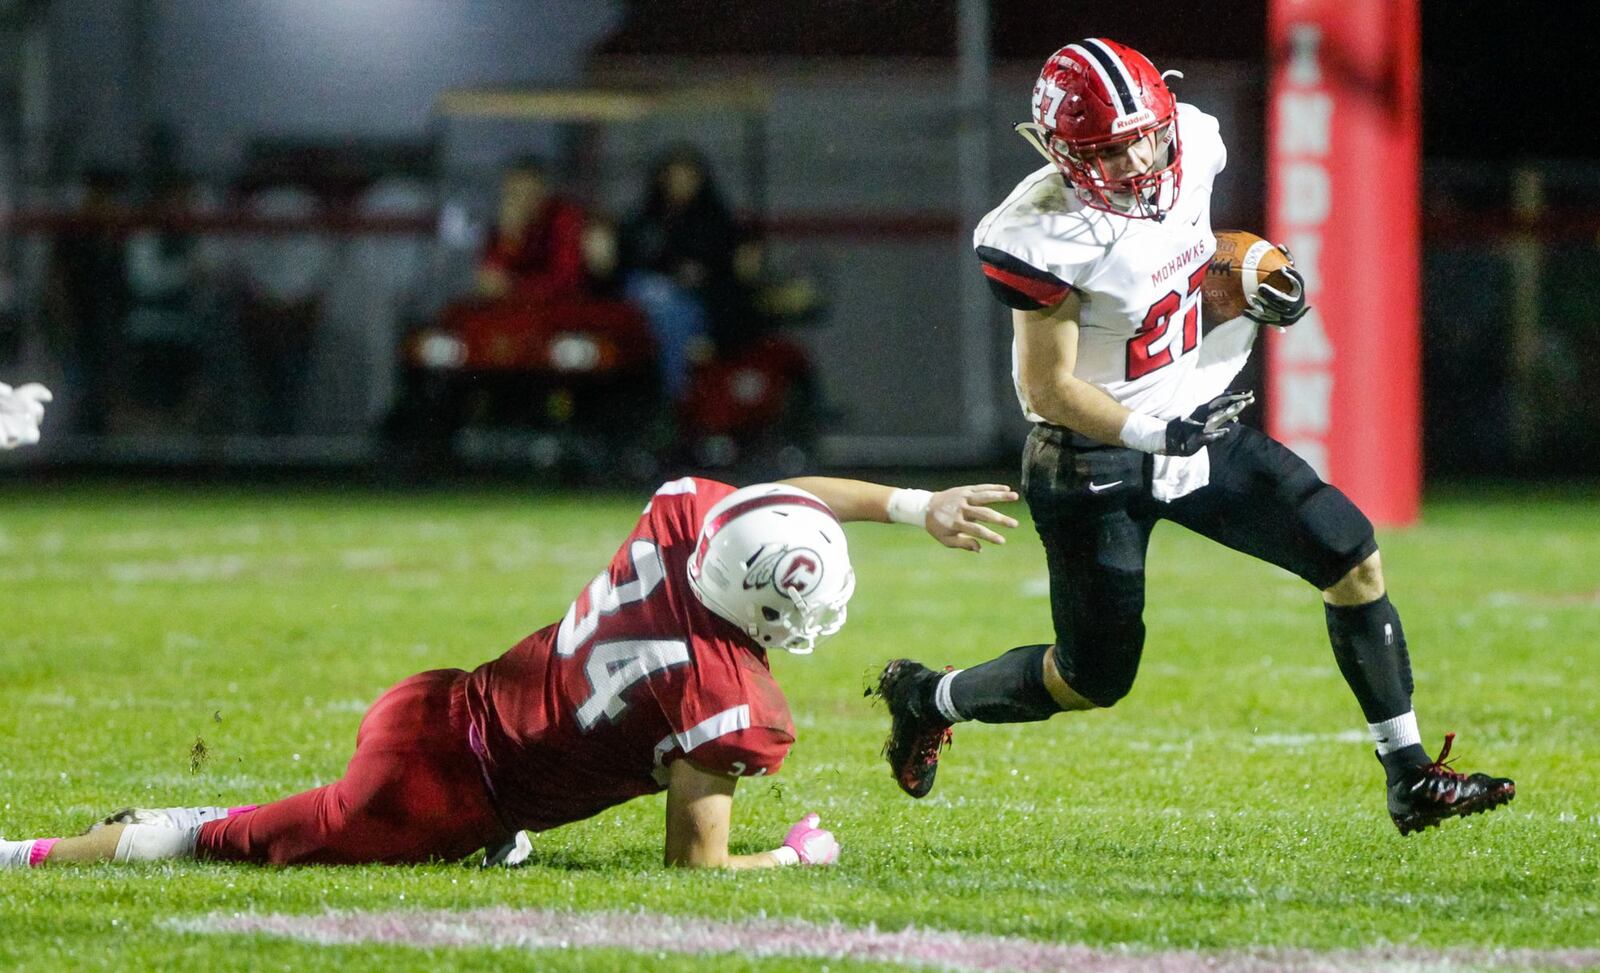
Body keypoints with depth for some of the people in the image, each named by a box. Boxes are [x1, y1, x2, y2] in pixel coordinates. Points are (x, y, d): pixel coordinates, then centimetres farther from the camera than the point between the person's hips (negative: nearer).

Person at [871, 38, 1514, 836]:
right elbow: (1048, 387, -21)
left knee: (1351, 556, -6)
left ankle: (1410, 779, 1)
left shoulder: (1190, 151, -6)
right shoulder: (1050, 237, -26)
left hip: (1197, 428, 7)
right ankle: (928, 698, 32)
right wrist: (1152, 434, -33)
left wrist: (1262, 299, -1)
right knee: (1097, 678, 3)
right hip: (1091, 463, -7)